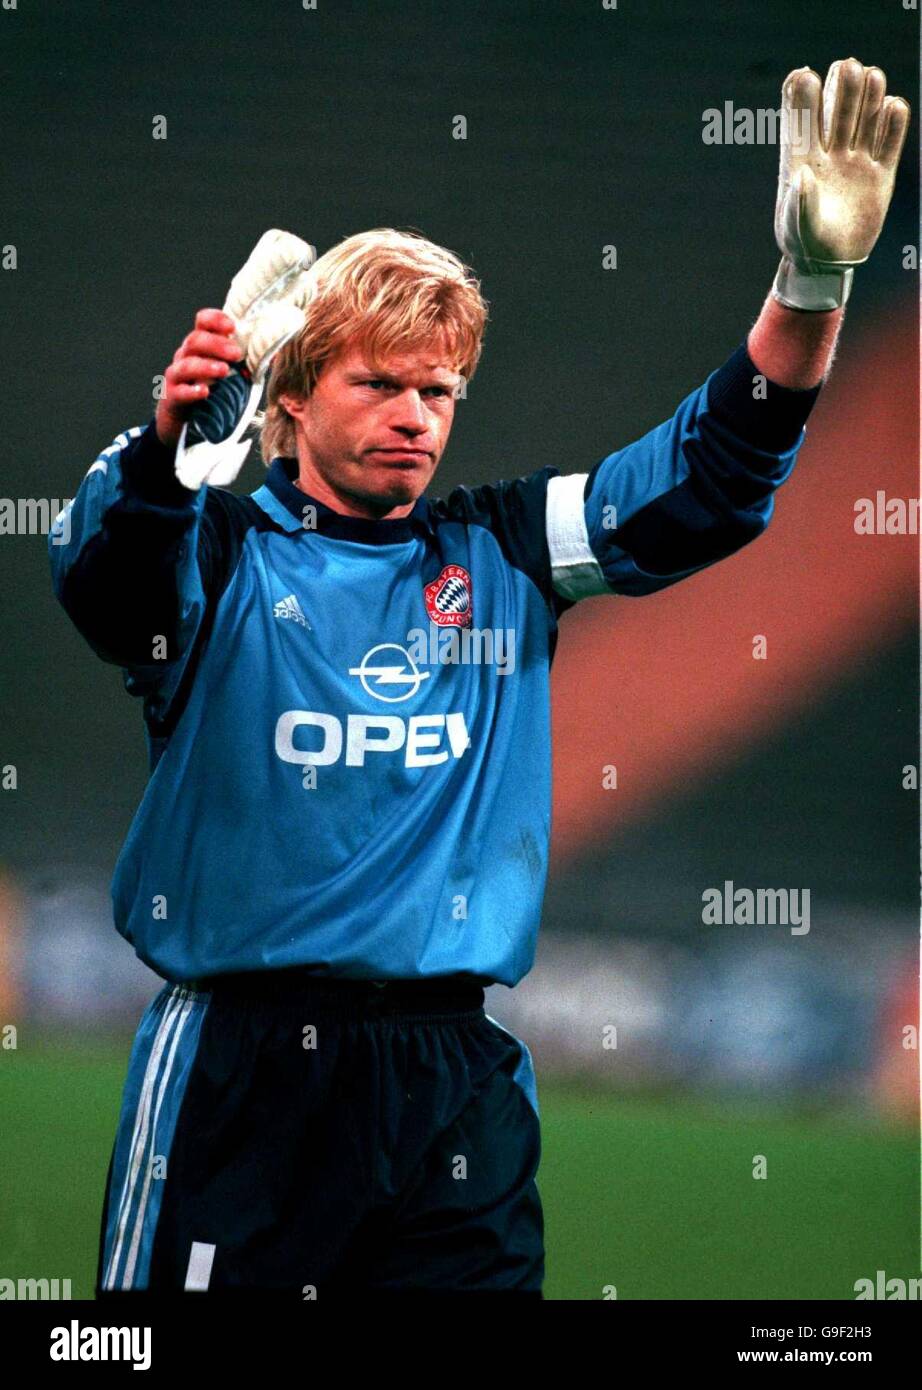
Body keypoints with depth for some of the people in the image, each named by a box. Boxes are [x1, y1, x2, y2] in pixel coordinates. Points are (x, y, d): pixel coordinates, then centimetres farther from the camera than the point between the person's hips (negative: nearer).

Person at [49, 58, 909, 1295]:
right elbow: (104, 578, -20)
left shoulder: (502, 556, 12)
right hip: (238, 1072, -3)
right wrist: (165, 446, -43)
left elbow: (706, 479, 4)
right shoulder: (221, 551, 2)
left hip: (455, 1082, 3)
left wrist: (810, 288, -14)